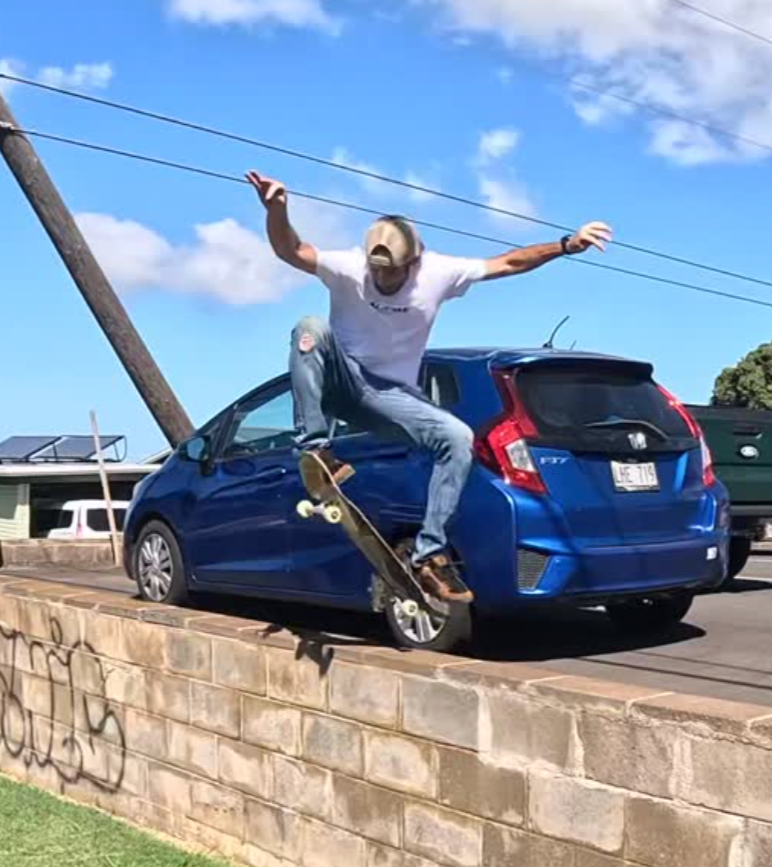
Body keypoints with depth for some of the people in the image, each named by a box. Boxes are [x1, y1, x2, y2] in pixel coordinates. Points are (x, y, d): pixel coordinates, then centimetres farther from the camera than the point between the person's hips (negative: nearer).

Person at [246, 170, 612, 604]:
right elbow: (292, 251, -28)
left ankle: (429, 554, -20)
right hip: (341, 384, -2)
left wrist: (566, 245, -12)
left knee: (460, 439, -23)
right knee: (310, 328, -33)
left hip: (391, 396, 2)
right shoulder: (349, 268, -14)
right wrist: (277, 210, -48)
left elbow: (508, 262, -4)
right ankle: (316, 449, -32)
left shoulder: (439, 273, -8)